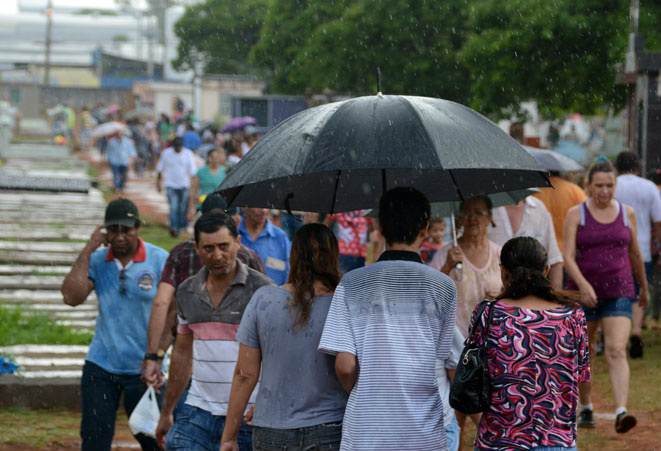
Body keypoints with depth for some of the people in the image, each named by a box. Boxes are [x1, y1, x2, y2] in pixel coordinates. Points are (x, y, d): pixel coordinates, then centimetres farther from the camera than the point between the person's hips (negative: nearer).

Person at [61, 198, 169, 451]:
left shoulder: (160, 260, -5)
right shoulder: (96, 260, 3)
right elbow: (72, 297, -10)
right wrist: (87, 251, -10)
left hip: (143, 369, -3)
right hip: (100, 366, 3)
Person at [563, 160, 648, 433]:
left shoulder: (627, 214, 6)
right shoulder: (576, 215, -1)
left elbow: (635, 254, 18)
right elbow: (568, 257, -10)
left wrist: (644, 287, 27)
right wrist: (582, 284, -26)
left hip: (618, 292, 0)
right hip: (583, 292, 0)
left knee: (617, 351, -14)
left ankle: (621, 413, -26)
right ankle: (586, 408, 28)